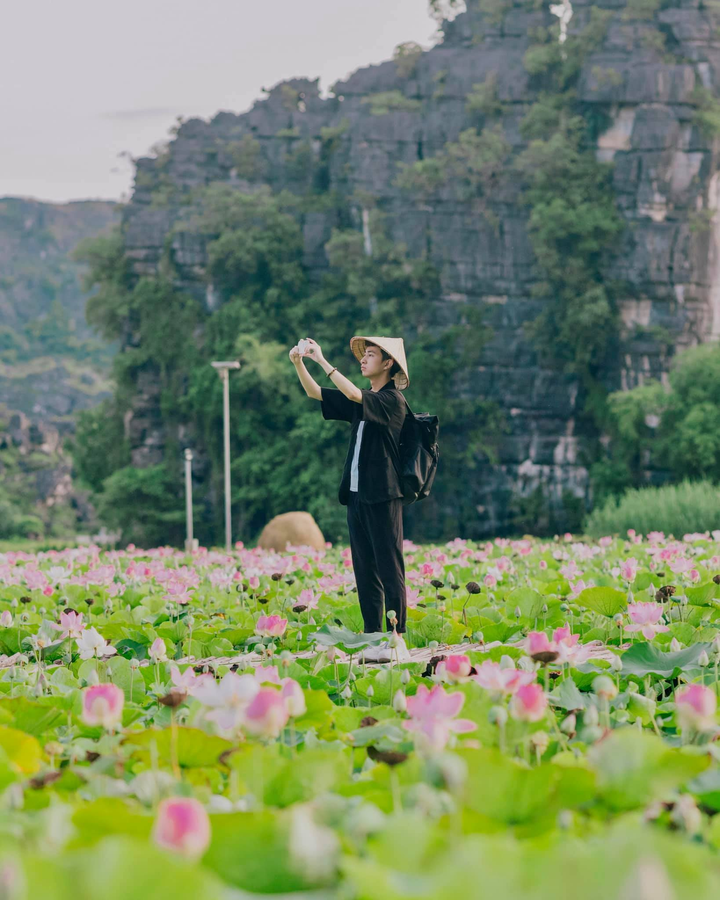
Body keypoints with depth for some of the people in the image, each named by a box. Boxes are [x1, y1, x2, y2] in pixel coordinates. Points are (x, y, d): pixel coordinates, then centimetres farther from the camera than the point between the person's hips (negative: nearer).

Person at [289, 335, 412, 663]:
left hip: (382, 496, -8)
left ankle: (397, 641, -9)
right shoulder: (364, 401, 16)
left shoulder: (392, 399, -8)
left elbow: (353, 394, -24)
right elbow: (315, 393, 15)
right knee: (365, 571, 8)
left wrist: (322, 360, -20)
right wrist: (299, 363, -2)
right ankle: (372, 639, 10)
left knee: (389, 569, -8)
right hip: (357, 495, 8)